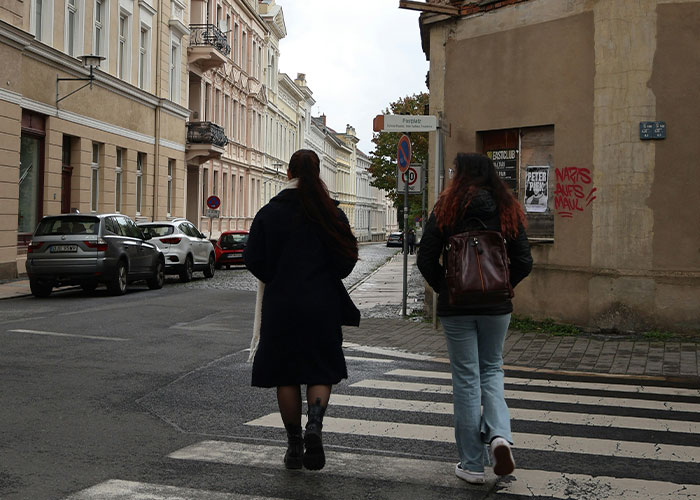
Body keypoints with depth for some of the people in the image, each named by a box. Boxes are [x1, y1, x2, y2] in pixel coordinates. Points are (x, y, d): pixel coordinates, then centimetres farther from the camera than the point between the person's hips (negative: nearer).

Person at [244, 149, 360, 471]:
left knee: (285, 375, 10)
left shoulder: (269, 213, -3)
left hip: (281, 304, 0)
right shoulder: (332, 213, -2)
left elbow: (253, 259, -4)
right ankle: (314, 425, -14)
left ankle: (294, 445, 14)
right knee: (321, 371, 10)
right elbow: (347, 259, -2)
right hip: (322, 306, 0)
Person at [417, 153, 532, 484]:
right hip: (496, 307, 2)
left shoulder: (447, 208, -6)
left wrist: (444, 289, 7)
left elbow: (425, 259, -8)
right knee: (491, 370, 19)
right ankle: (499, 433, -6)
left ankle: (472, 465, 10)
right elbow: (524, 262, 0)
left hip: (456, 308, -2)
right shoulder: (508, 211, 2)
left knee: (466, 379, 4)